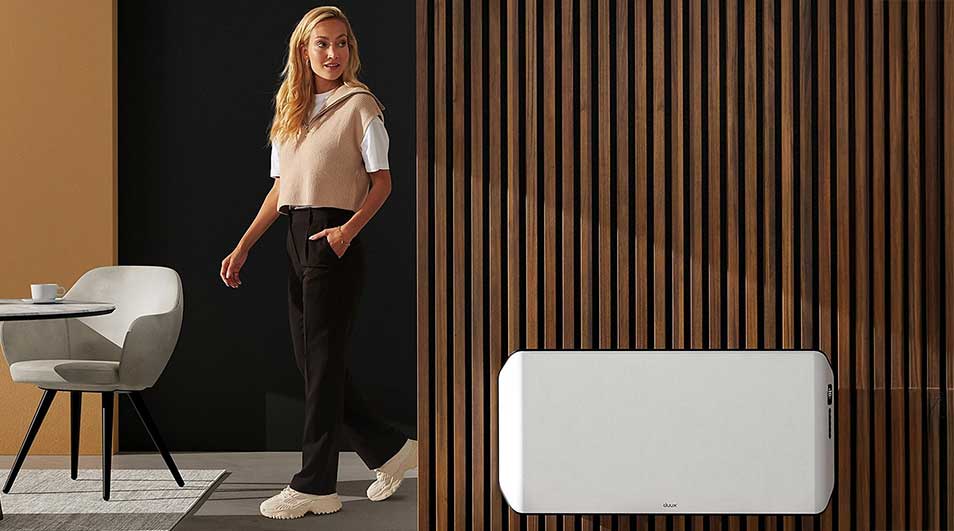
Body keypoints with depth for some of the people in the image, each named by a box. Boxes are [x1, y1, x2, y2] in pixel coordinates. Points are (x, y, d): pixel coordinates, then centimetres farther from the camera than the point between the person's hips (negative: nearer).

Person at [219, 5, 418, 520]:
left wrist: (349, 229, -22)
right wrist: (243, 247, 11)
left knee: (323, 358, -5)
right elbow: (279, 189, 17)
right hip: (296, 238, 7)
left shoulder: (359, 105, -3)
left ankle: (315, 486, 1)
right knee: (309, 358, 8)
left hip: (335, 239, -7)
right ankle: (389, 449, 20)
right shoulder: (290, 110, 15)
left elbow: (382, 181, -6)